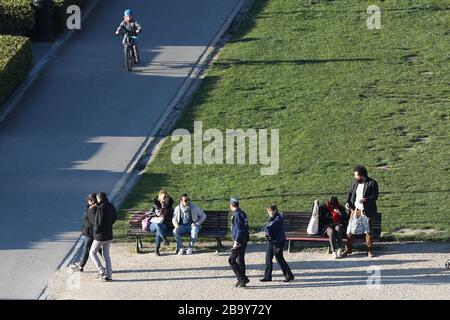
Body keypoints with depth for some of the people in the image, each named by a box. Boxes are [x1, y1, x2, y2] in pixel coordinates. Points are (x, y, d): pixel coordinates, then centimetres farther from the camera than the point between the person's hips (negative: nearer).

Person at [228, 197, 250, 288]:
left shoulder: (237, 215, -17)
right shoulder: (243, 214, 13)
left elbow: (239, 230, -23)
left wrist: (236, 242, -22)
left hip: (239, 242, -10)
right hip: (244, 241, 10)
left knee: (232, 260, -8)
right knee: (240, 261, 15)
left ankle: (243, 279, -12)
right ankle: (241, 281, 21)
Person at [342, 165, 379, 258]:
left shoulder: (372, 183, -10)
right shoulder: (354, 182, 7)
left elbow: (375, 196, -14)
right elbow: (350, 192, 16)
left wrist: (365, 200, -29)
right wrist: (347, 202, -1)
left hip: (367, 211, -4)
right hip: (355, 209, 4)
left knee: (369, 230, 2)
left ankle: (369, 250, 13)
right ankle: (349, 248, 12)